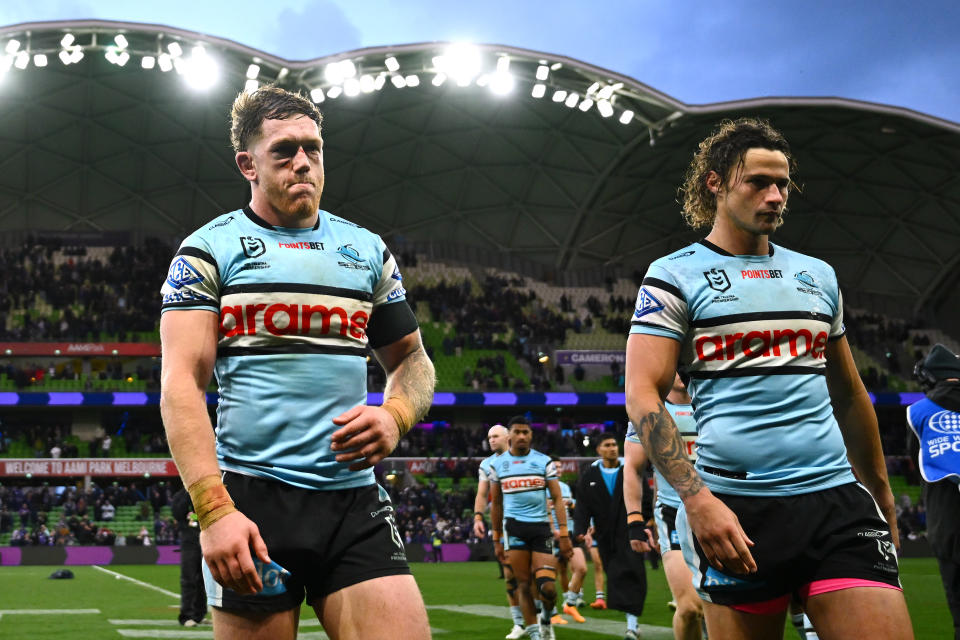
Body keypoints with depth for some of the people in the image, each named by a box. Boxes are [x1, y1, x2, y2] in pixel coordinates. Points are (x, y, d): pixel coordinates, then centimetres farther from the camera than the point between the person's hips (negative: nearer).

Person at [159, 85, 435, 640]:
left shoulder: (368, 251, 15)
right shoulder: (209, 250, 3)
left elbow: (411, 359, 23)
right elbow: (182, 384, -6)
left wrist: (397, 416, -1)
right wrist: (214, 510, -17)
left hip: (355, 498, 3)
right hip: (251, 499, -3)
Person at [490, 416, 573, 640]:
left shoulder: (544, 462, 4)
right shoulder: (498, 465, 8)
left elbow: (557, 498, 2)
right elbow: (496, 504, 15)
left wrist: (563, 534, -6)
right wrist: (497, 540, 13)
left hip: (541, 526, -1)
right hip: (514, 526, 1)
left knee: (548, 587, -9)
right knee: (524, 585, -1)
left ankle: (546, 619, 21)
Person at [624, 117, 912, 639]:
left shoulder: (818, 276, 18)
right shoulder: (674, 277, 2)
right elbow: (642, 397, -7)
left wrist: (881, 494, 24)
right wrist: (696, 499, -17)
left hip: (838, 499, 4)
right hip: (736, 512, -4)